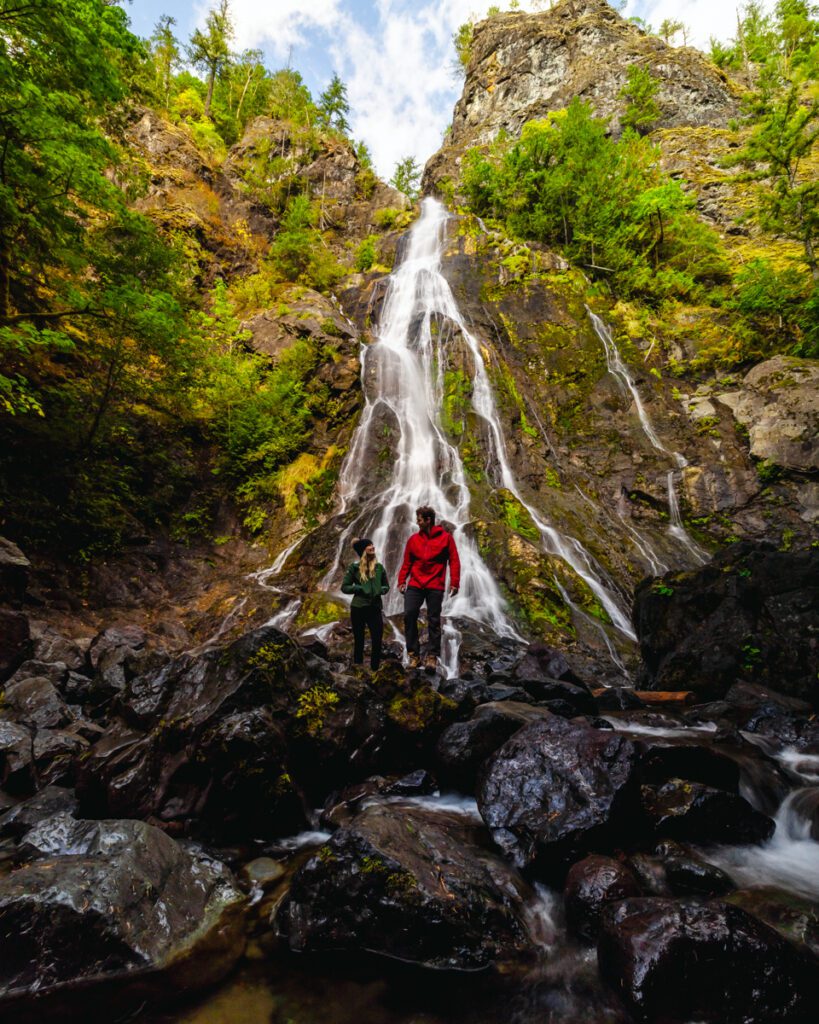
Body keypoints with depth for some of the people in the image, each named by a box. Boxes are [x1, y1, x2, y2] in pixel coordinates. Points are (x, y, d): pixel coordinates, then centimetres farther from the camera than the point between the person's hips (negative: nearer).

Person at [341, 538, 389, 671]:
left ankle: (375, 670, 11)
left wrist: (381, 591, -4)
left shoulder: (379, 567, 7)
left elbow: (386, 586, 18)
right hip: (358, 609, -2)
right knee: (359, 641, 7)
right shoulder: (354, 567, -2)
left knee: (377, 641, -4)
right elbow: (344, 587, 1)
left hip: (375, 608, 2)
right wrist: (359, 588, -14)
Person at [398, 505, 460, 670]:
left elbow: (454, 561, -2)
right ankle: (414, 654, 4)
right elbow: (406, 562, 11)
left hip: (435, 586, -2)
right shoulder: (413, 539, 7)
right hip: (415, 585, 3)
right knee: (409, 615, -6)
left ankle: (432, 656, 12)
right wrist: (401, 581, 5)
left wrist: (454, 582, -7)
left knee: (433, 621, 3)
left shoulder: (446, 537, -1)